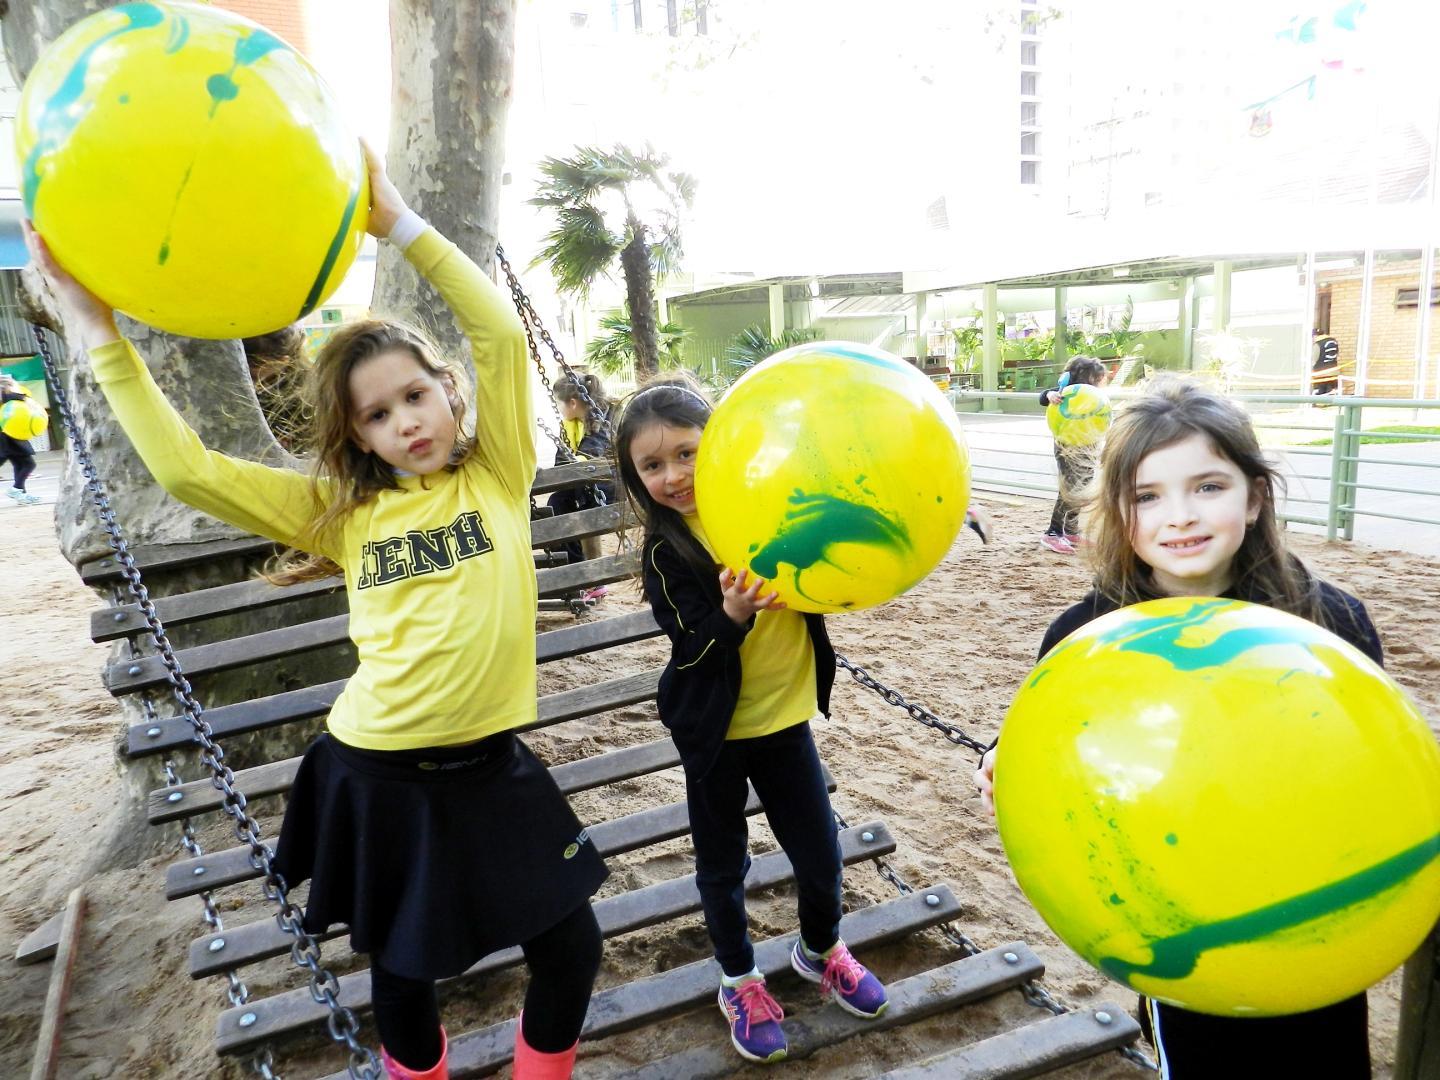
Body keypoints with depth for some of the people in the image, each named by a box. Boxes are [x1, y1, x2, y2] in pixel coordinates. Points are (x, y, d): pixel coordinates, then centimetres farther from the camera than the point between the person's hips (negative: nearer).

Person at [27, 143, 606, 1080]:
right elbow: (187, 469, -5)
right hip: (376, 778, 1)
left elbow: (502, 332, -13)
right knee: (403, 970, 18)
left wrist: (398, 219, -13)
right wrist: (97, 322, -5)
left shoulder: (496, 478, -3)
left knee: (572, 948, 9)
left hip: (491, 767, 0)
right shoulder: (342, 511, 1)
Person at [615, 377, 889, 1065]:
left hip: (785, 713, 2)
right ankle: (740, 981, 40)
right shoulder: (666, 551, -14)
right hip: (715, 728, -2)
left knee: (820, 854, 13)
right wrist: (733, 614, -39)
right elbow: (694, 651, -20)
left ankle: (820, 950, 44)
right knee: (723, 865, 15)